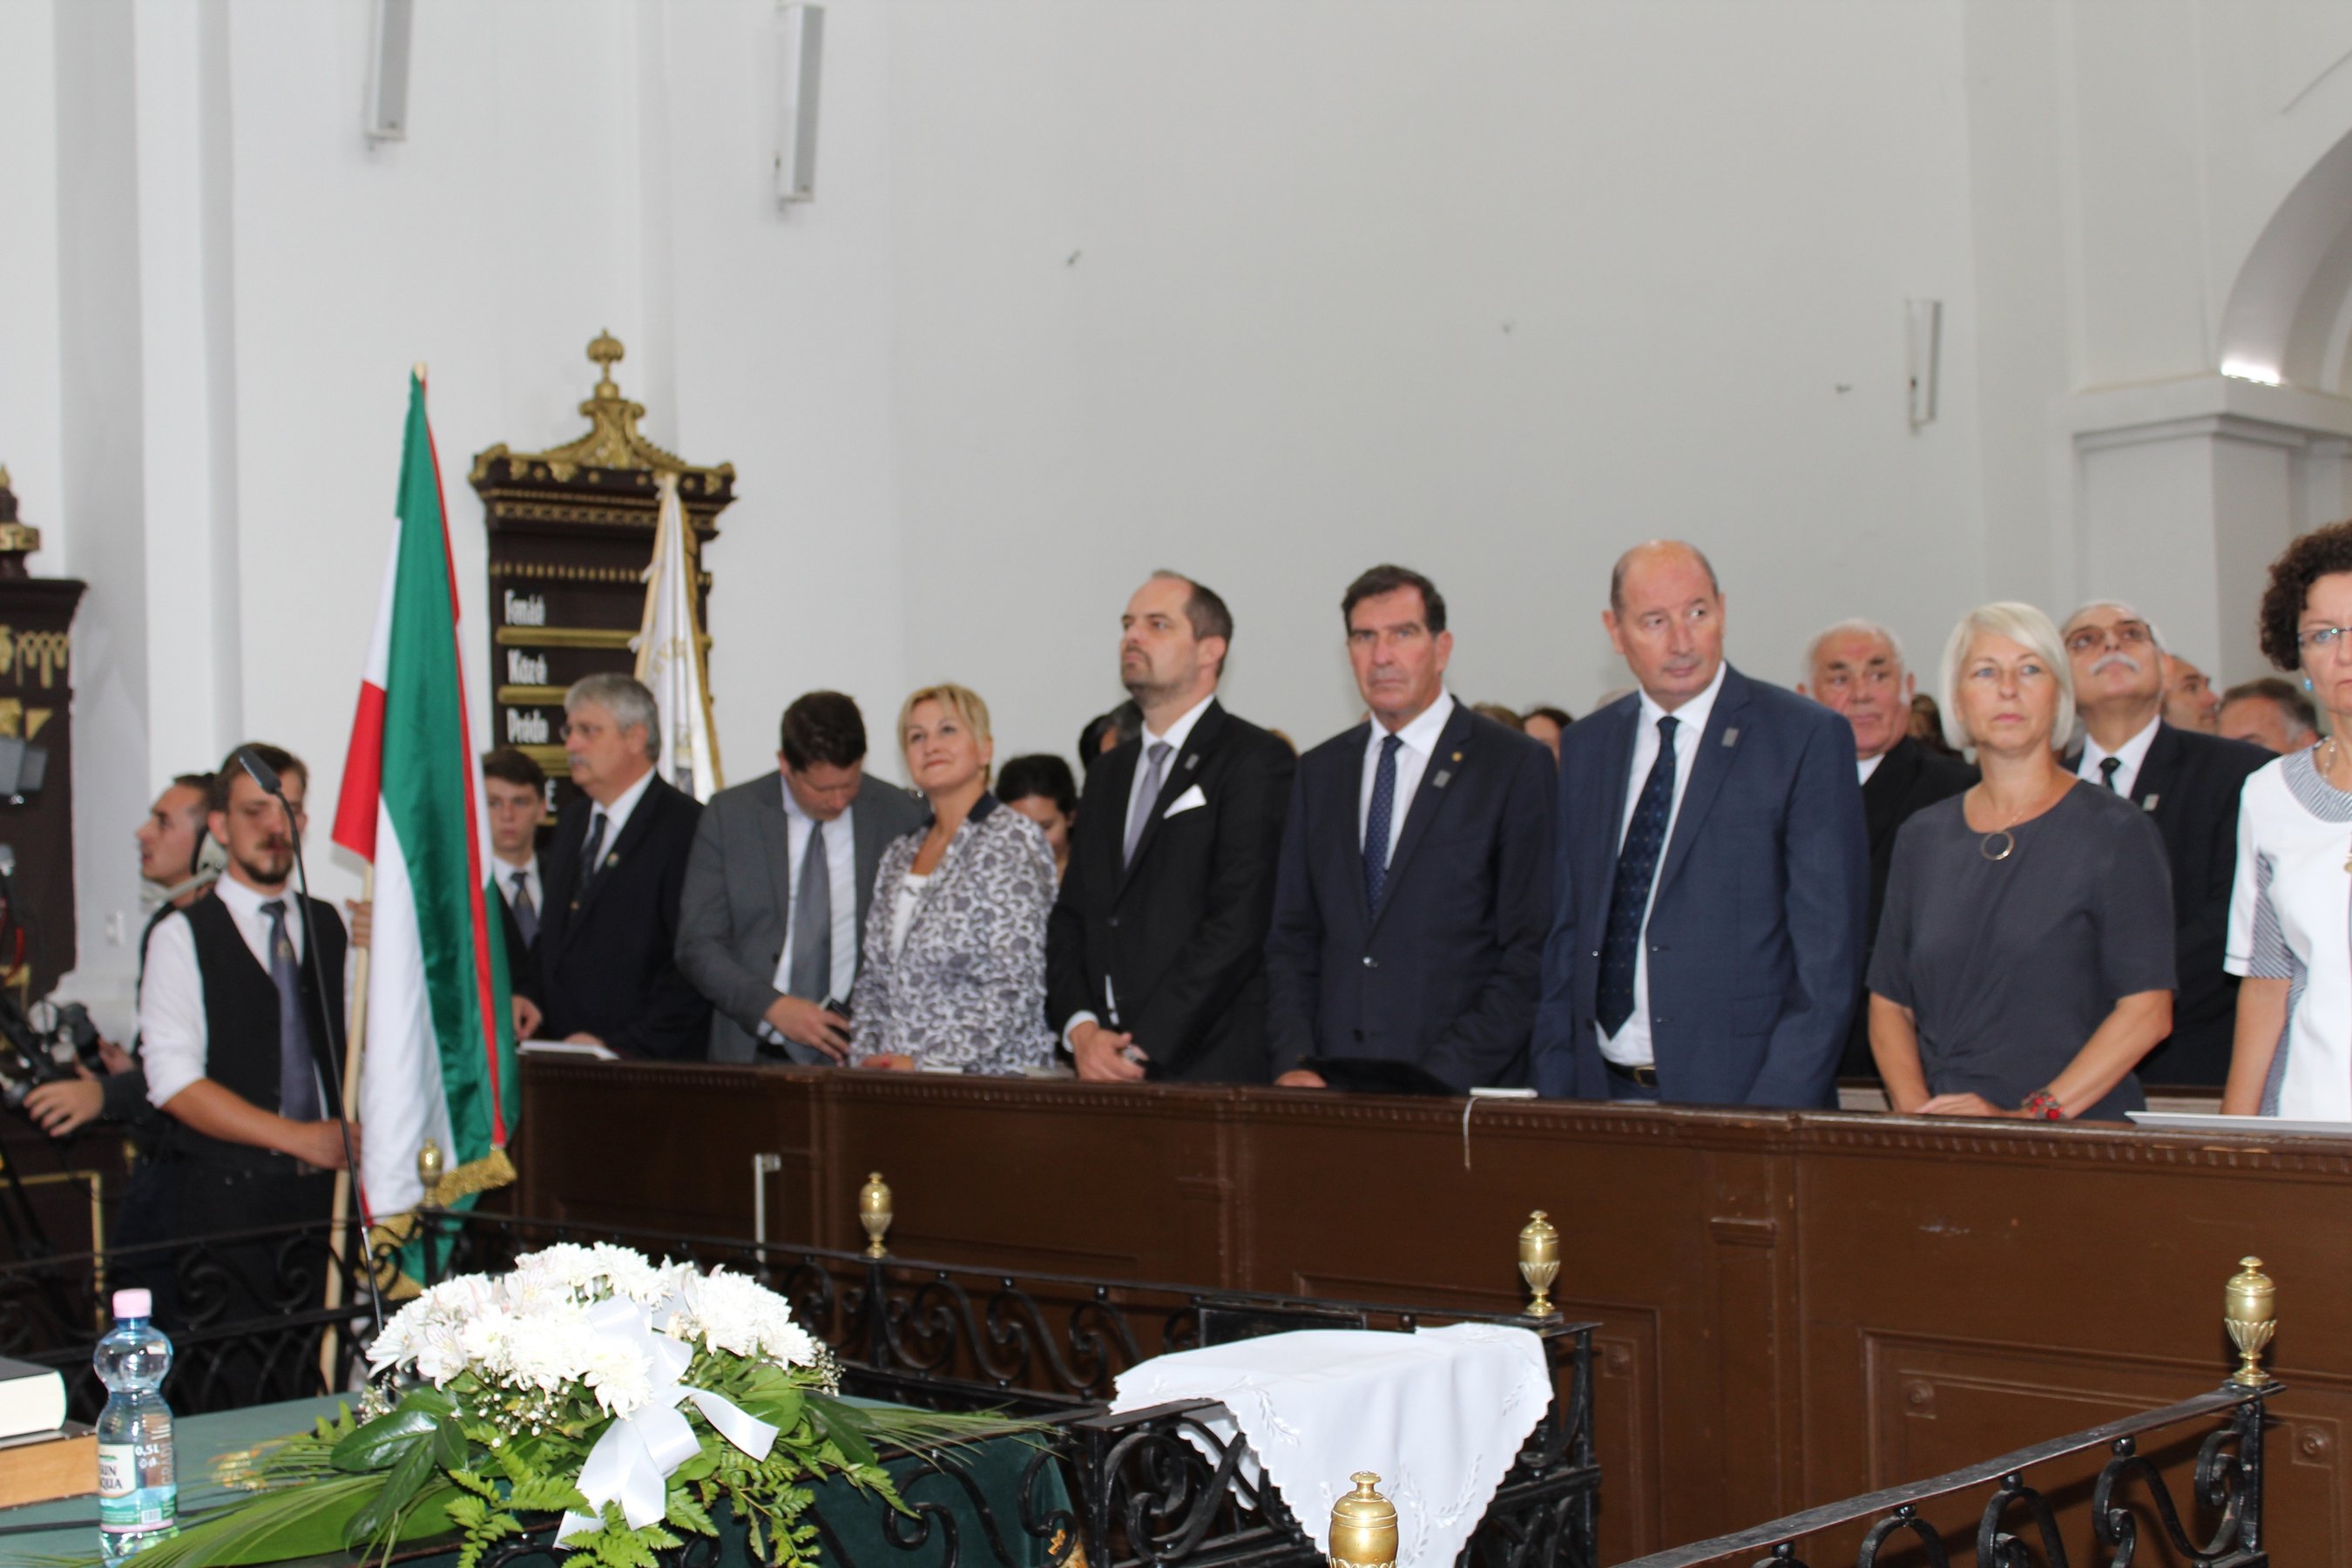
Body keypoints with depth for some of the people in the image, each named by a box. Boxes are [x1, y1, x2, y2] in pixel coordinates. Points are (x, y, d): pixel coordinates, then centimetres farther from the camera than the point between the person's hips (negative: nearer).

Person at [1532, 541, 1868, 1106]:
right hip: (1603, 1093, 4)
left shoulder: (1810, 738, -4)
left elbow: (1829, 952, -8)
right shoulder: (1586, 746, 12)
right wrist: (1554, 1094, 6)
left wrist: (1776, 1115, -14)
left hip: (1738, 1089, -4)